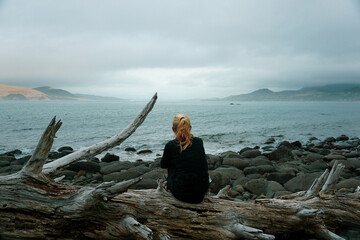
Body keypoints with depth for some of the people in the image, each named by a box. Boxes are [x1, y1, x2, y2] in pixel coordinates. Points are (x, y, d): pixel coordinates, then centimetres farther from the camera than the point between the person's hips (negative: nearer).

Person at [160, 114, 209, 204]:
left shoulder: (170, 145, -10)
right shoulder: (199, 142, -1)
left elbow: (163, 165, 10)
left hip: (181, 194, -2)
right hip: (202, 192, 3)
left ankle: (170, 189, 40)